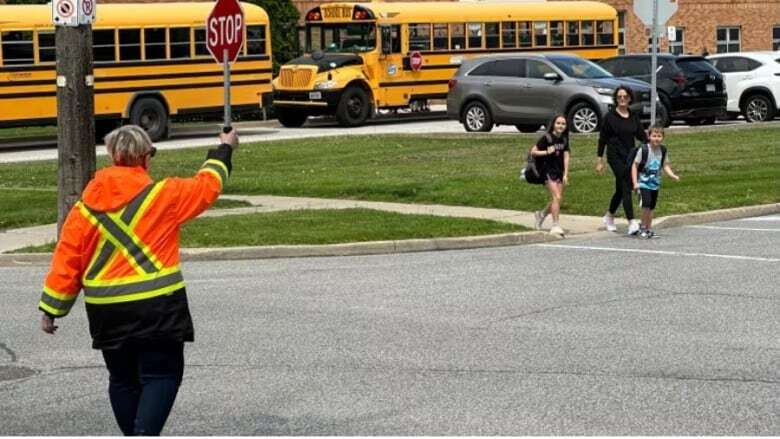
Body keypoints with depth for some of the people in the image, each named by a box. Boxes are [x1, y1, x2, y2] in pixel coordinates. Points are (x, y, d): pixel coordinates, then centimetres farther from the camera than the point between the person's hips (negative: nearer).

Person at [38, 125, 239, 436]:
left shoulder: (88, 203, 4)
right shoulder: (163, 195, -6)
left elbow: (67, 256, 5)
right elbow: (206, 188, 10)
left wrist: (51, 308, 11)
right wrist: (224, 150, 27)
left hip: (105, 308, 5)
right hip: (155, 305, -5)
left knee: (122, 378, 17)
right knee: (161, 374, 1)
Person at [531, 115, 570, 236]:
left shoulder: (564, 140, 6)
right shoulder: (546, 138, -11)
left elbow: (566, 157, 6)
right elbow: (533, 152, -9)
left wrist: (565, 175, 1)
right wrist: (546, 152, -22)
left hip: (559, 171, 6)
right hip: (547, 170, -6)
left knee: (557, 199, 9)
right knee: (556, 197, -15)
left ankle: (541, 214, 34)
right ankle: (556, 225, -10)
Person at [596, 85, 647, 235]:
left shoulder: (633, 117, 9)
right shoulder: (610, 117, -4)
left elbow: (641, 135, 8)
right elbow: (602, 138, -2)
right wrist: (600, 160, -4)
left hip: (629, 155, 5)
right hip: (615, 156, -5)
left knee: (621, 189, 14)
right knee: (626, 188, -15)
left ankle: (609, 216, 35)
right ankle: (631, 222, -20)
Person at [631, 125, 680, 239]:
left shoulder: (663, 150, 0)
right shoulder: (644, 150, -15)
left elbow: (665, 165, 10)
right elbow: (635, 165, -10)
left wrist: (673, 176, -8)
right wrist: (635, 182, -15)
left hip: (655, 183, 5)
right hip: (643, 183, -5)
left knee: (651, 207, 10)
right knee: (646, 204, -19)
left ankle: (649, 229, 20)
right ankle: (643, 227, -4)